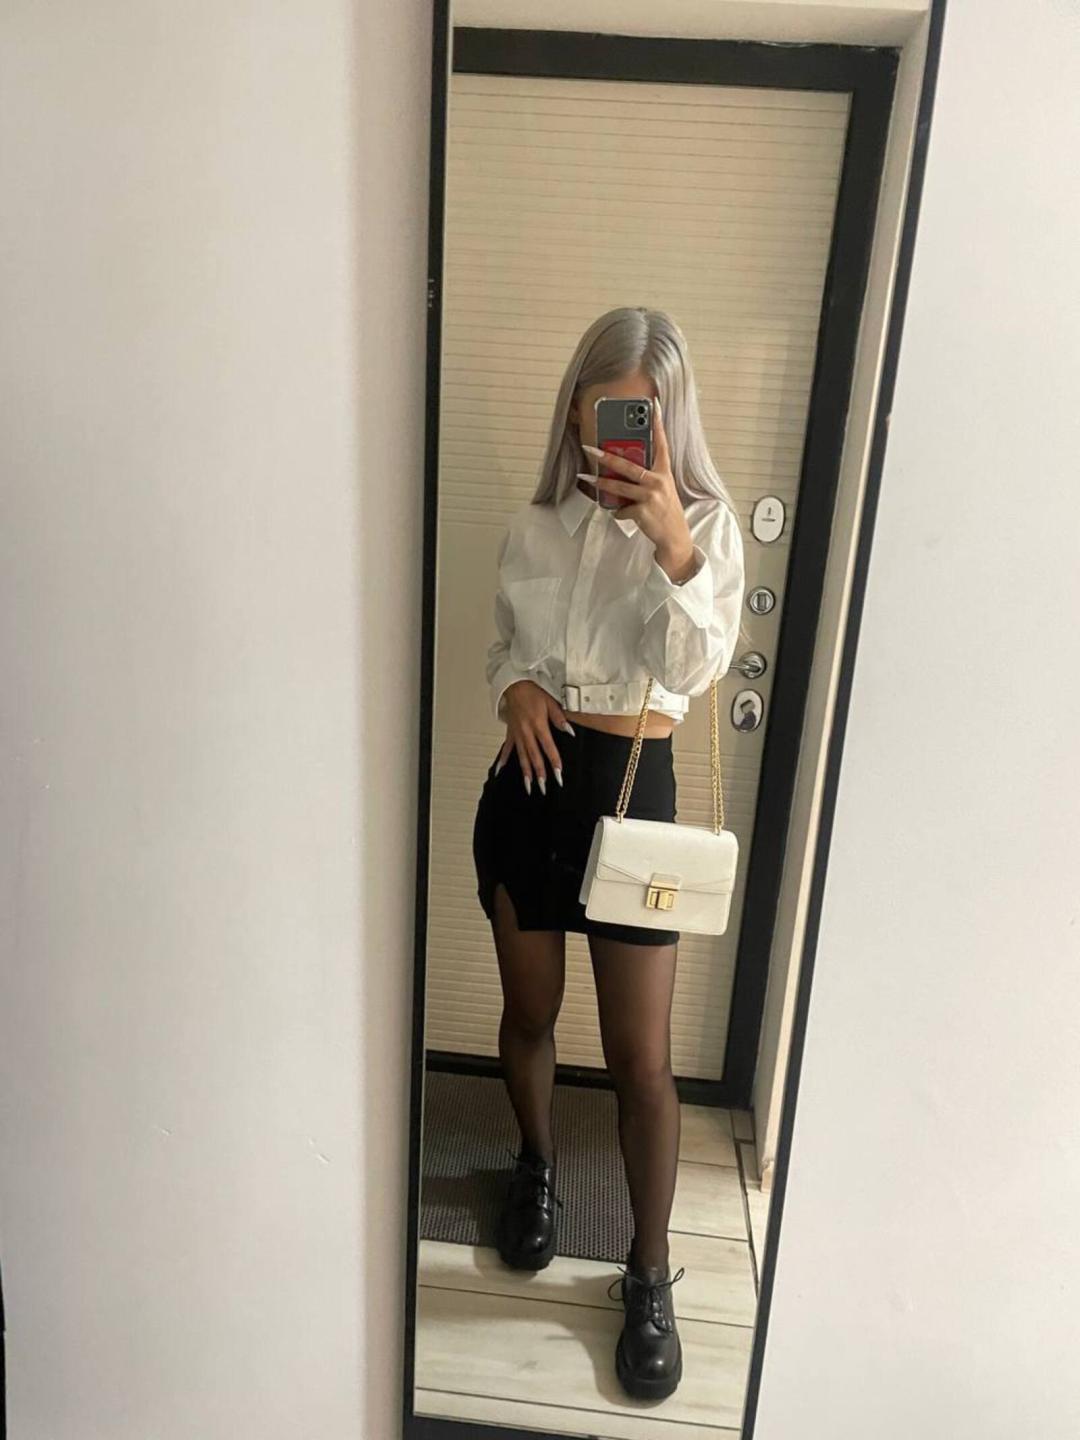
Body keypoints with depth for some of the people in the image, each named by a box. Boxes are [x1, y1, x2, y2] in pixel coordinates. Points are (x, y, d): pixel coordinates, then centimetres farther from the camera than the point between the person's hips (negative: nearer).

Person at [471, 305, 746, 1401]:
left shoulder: (704, 521, -2)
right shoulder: (534, 525, 6)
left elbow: (697, 670, -15)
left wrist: (672, 542, -27)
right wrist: (515, 690, -7)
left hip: (631, 786, -3)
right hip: (530, 783, 3)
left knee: (641, 1057, 2)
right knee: (528, 1011, 18)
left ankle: (650, 1277, 25)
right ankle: (536, 1163, 47)